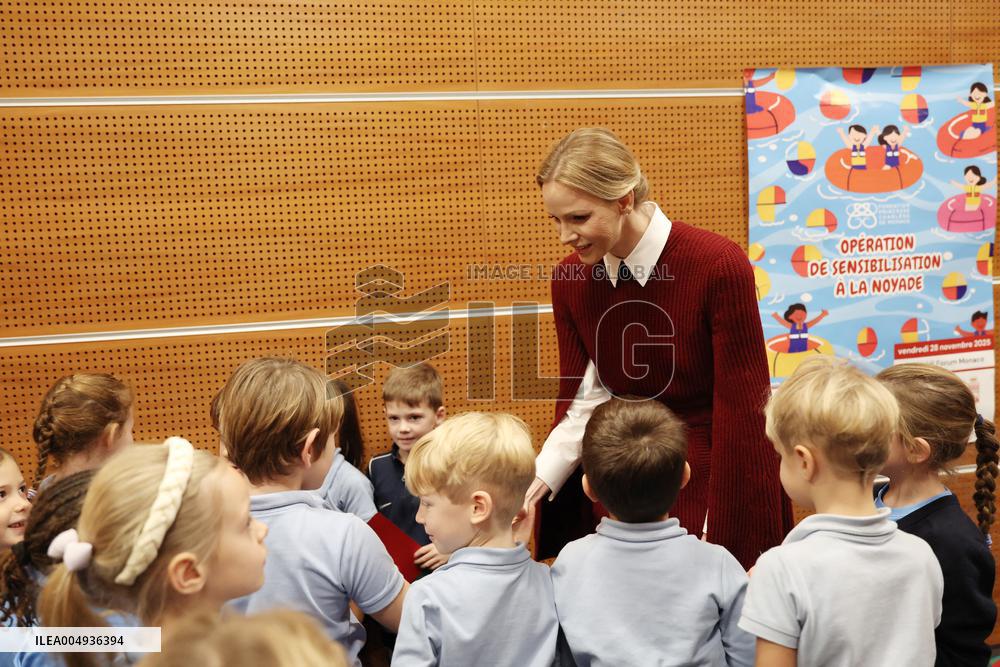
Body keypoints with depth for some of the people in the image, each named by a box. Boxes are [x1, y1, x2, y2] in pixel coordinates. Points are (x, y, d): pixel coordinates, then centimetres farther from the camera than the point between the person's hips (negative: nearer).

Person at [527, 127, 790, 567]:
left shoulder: (718, 266, -19)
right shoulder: (570, 280, -3)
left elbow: (742, 411, -16)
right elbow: (582, 403, 1)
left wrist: (721, 543, -16)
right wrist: (539, 480, -14)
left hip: (720, 481, -4)